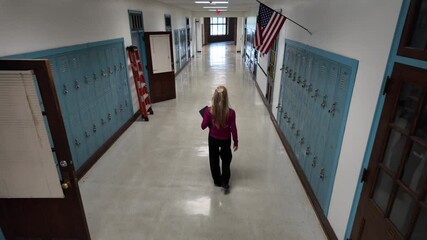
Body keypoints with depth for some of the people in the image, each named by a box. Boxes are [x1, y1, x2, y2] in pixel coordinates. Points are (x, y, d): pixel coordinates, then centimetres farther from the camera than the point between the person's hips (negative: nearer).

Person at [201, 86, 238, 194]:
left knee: (214, 160, 22)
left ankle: (217, 181, 37)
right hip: (226, 140, 0)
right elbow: (233, 129, -14)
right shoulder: (231, 112, -23)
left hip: (213, 139, 1)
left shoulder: (209, 111, -21)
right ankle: (225, 183, 22)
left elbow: (203, 126, -11)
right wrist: (236, 142, 1)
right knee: (226, 161, 22)